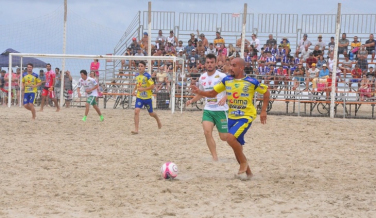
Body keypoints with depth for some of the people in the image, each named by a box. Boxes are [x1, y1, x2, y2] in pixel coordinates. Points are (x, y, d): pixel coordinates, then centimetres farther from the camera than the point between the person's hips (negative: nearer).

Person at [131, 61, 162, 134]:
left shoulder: (147, 76, -15)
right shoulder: (137, 75, 3)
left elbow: (152, 86, -18)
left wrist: (143, 89, -26)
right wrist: (134, 90, 8)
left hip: (147, 98, -4)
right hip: (139, 97, 4)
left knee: (151, 113, 13)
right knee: (136, 111, -16)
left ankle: (158, 121, 46)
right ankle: (136, 130, -15)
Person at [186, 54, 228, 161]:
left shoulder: (221, 76, -9)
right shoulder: (202, 78, 8)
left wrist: (225, 98, -31)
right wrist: (192, 100, 6)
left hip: (221, 110, -4)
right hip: (208, 110, 4)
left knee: (224, 137, 0)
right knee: (207, 132, -18)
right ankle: (215, 157, -9)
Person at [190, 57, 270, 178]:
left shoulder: (251, 82, -11)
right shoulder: (226, 80, 2)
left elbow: (266, 92, 1)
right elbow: (212, 93, 8)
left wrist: (263, 111, -5)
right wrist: (199, 92, -9)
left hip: (246, 116, -6)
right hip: (232, 117, 6)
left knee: (231, 137, -27)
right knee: (237, 147, 9)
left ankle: (243, 162, -5)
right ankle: (248, 172, 24)